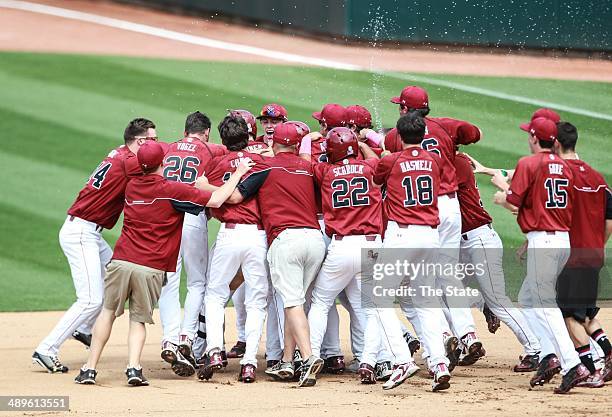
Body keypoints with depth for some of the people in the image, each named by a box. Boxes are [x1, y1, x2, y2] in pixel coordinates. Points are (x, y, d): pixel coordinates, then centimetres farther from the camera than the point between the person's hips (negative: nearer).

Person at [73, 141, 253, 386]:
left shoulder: (132, 186, 12)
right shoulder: (171, 190, -5)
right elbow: (215, 200, -8)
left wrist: (194, 187, 26)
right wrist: (237, 175, 4)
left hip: (121, 262, 3)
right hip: (152, 269, -3)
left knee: (108, 312, 15)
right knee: (138, 319, 8)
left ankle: (89, 369, 11)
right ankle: (134, 367, -12)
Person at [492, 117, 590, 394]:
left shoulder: (528, 164, -8)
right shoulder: (564, 167, 13)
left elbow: (512, 201, -10)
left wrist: (501, 196, 14)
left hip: (542, 240, -8)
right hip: (565, 239, 8)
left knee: (545, 305, -8)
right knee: (528, 298, 19)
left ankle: (572, 365, -19)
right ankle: (549, 356, 7)